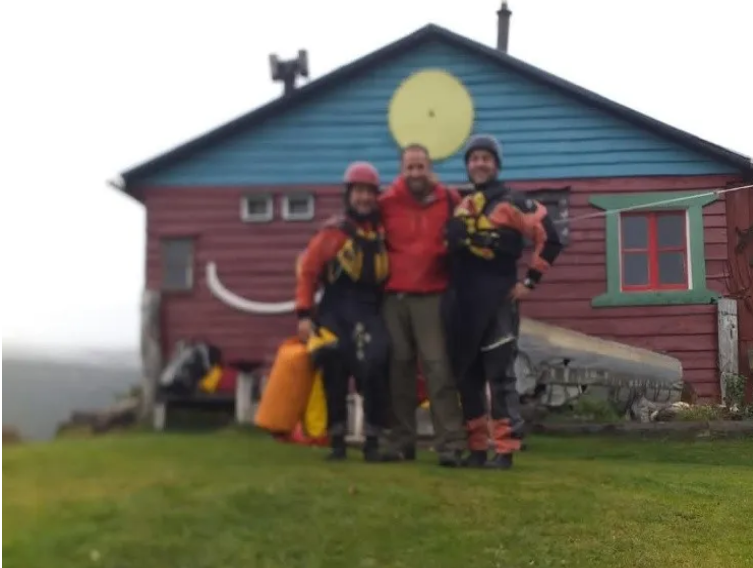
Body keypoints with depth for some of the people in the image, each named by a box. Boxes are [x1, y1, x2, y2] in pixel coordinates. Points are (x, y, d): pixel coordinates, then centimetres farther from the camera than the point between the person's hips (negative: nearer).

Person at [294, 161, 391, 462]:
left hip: (371, 313, 1)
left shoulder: (385, 232, 11)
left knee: (373, 368, -18)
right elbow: (307, 271, -1)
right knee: (335, 373, -5)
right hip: (336, 313, -1)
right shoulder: (333, 232, 1)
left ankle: (373, 440, -3)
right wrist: (304, 314, -8)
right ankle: (337, 439, 12)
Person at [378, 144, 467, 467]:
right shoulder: (386, 204, 5)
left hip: (432, 297, -2)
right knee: (399, 367, 6)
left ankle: (451, 443, -7)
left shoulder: (449, 201, 3)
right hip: (393, 298, 2)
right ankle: (401, 441, 15)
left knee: (438, 367, -8)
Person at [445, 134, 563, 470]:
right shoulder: (458, 207, 15)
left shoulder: (512, 204, -3)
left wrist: (530, 281, -7)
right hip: (461, 303, 6)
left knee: (500, 376, -7)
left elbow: (549, 238, -7)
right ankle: (476, 448, 17)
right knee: (466, 376, 8)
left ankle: (505, 450, -3)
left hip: (498, 301, -6)